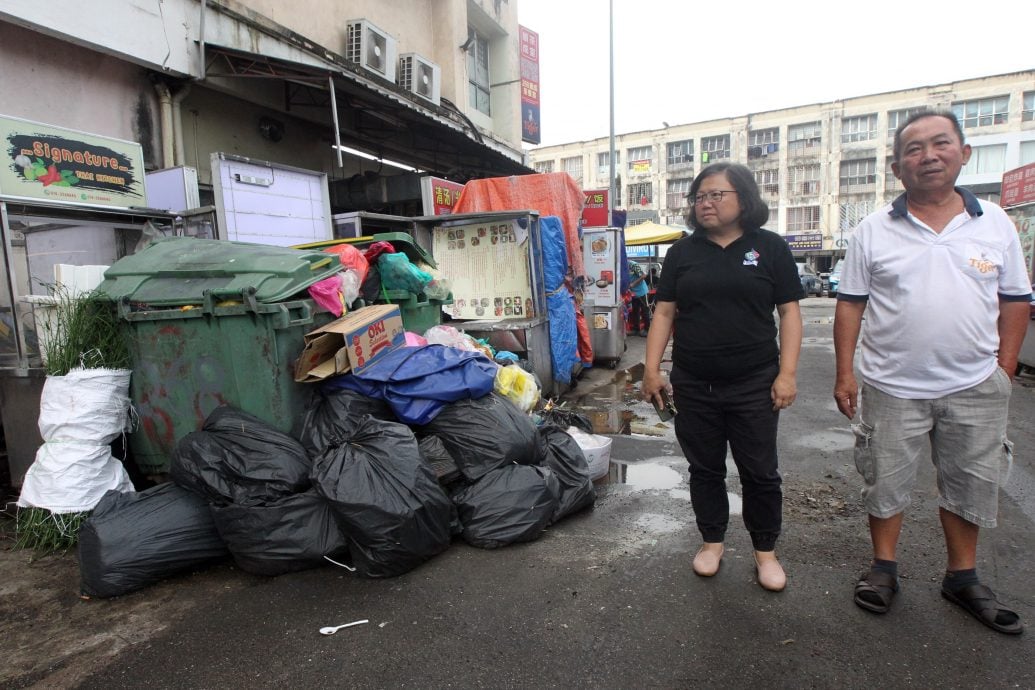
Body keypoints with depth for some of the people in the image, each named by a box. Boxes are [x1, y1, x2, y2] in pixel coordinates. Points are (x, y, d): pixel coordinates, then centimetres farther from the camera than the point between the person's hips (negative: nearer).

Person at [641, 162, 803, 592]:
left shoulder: (770, 248, 1)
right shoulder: (683, 252, 6)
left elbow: (789, 312, 1)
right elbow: (664, 313, 5)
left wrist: (787, 373, -7)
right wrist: (652, 367, -2)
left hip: (754, 384, -1)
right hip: (693, 386, 2)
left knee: (760, 472, 9)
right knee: (705, 469, 14)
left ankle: (765, 551, 28)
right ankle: (712, 541, 33)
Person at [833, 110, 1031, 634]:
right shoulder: (873, 231, -2)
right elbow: (849, 305, -2)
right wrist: (844, 374, -6)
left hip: (974, 387, 2)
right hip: (892, 387, -2)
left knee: (970, 487, 15)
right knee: (885, 483, 10)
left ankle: (963, 578, 34)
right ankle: (883, 567, 29)